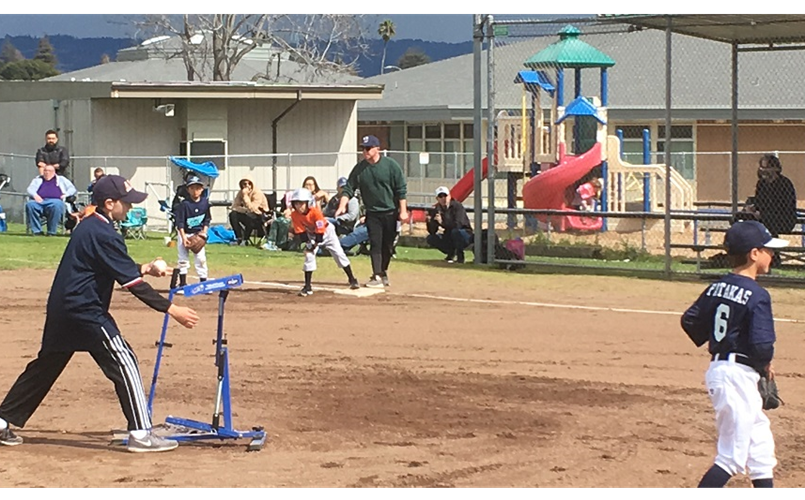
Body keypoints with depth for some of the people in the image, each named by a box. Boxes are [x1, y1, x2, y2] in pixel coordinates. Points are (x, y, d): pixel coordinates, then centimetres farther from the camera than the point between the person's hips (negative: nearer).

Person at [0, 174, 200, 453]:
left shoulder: (88, 227, 13)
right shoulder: (104, 235, -17)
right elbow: (131, 283, -20)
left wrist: (143, 269, 13)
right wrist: (171, 309, -19)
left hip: (61, 309, 10)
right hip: (85, 311, -10)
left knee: (46, 365, 18)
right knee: (123, 363, -8)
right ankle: (140, 434, -11)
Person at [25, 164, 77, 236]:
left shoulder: (61, 179, 28)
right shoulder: (37, 179, 32)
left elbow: (72, 189, 20)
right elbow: (30, 189, 16)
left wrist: (66, 195, -2)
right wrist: (35, 195, -7)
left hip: (55, 200, -2)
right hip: (40, 201, 2)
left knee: (56, 205, -40)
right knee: (30, 204, -33)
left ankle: (52, 231, -32)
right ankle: (36, 230, -30)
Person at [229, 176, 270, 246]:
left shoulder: (258, 193, -20)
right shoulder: (241, 193, -1)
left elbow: (251, 209, -30)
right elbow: (234, 206, -4)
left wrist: (245, 195, -30)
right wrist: (245, 210, -21)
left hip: (260, 217, -6)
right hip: (247, 214, 6)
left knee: (249, 217, -39)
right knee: (232, 215, -18)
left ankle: (245, 240, -21)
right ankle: (239, 238, -14)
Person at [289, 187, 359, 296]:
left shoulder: (315, 211, -34)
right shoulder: (294, 215, -22)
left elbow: (320, 230, -30)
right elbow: (300, 231, -16)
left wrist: (315, 244, -28)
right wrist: (307, 243, -25)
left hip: (326, 231, -3)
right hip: (311, 234, 3)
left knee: (339, 254, -2)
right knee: (309, 256, -14)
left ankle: (352, 280, 12)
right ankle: (307, 287, -11)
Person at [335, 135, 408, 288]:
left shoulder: (391, 165, -7)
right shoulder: (359, 168, -1)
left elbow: (401, 189, -6)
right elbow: (349, 188, 0)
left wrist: (403, 211, -10)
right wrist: (342, 205, -16)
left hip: (391, 212, -1)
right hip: (373, 213, 1)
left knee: (388, 246, 7)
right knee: (375, 245, -7)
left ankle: (383, 272, 24)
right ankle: (377, 276, -10)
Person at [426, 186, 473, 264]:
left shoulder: (457, 206, -18)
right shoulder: (436, 209, -4)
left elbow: (457, 225, -33)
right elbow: (432, 232, -7)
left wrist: (442, 222, -42)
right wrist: (429, 221, -26)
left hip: (465, 235, -6)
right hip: (449, 238, 6)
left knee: (455, 231, -37)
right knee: (430, 239, -10)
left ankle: (460, 255, -14)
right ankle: (451, 254, 6)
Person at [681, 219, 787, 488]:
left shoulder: (717, 288, 6)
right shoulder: (757, 295, -17)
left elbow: (690, 320, 8)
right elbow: (762, 344, -23)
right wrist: (765, 364, -4)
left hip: (717, 368, 9)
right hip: (740, 373, -9)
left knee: (761, 446, 18)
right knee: (732, 456, -5)